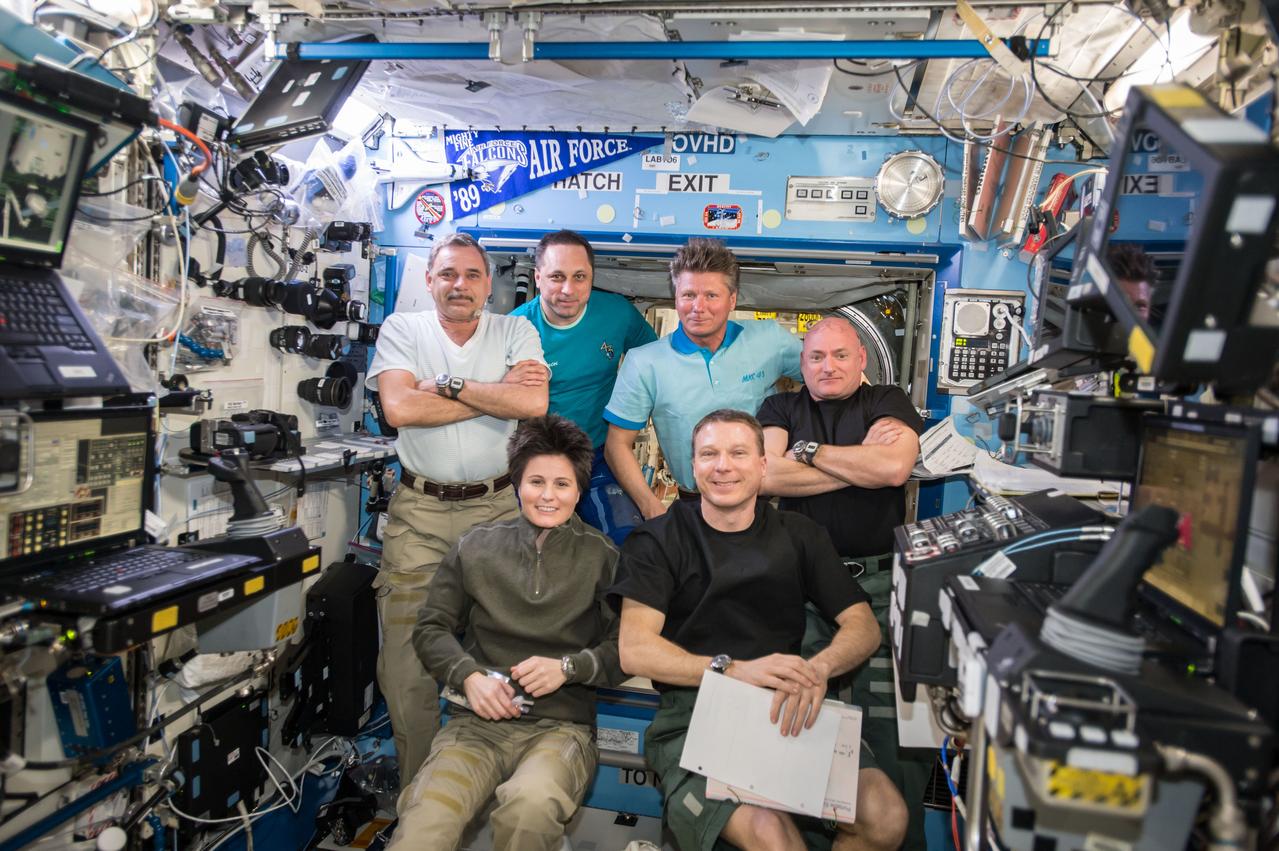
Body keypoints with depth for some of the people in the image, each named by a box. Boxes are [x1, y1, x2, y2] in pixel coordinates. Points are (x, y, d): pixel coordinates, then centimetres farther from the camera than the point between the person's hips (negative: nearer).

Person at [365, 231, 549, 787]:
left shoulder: (515, 332, 5)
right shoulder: (402, 329, 5)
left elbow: (533, 403, -13)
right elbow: (399, 408, -13)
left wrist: (446, 383, -11)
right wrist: (498, 392, -9)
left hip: (497, 507, 0)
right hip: (419, 511, 0)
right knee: (406, 664, 0)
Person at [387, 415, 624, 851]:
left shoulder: (602, 557, 5)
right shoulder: (476, 546, 11)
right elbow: (431, 628, 13)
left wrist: (568, 667, -12)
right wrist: (469, 675, -5)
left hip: (561, 726, 0)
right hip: (478, 722, 1)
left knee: (530, 806, -34)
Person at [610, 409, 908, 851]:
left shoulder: (799, 535, 12)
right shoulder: (659, 540, 3)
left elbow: (863, 624, 8)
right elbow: (634, 650, -6)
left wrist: (818, 668, -15)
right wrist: (734, 669, -21)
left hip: (794, 713, 3)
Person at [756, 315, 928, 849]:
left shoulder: (889, 402, 10)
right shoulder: (780, 409, 14)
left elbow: (895, 467, -11)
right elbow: (768, 476, -5)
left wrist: (809, 451, -2)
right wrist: (862, 463, -3)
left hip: (880, 579, -1)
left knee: (894, 726, -5)